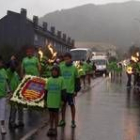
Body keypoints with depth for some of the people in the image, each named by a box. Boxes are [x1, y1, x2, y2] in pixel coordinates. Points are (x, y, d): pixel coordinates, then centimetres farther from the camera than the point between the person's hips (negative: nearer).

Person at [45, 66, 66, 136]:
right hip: (50, 101, 3)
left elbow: (63, 90, -3)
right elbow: (46, 90, 8)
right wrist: (45, 100, 7)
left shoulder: (61, 79, -4)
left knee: (56, 114, 7)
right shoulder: (49, 80, 4)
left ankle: (55, 129, 16)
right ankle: (51, 128, 22)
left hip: (57, 101, -3)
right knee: (51, 114, 11)